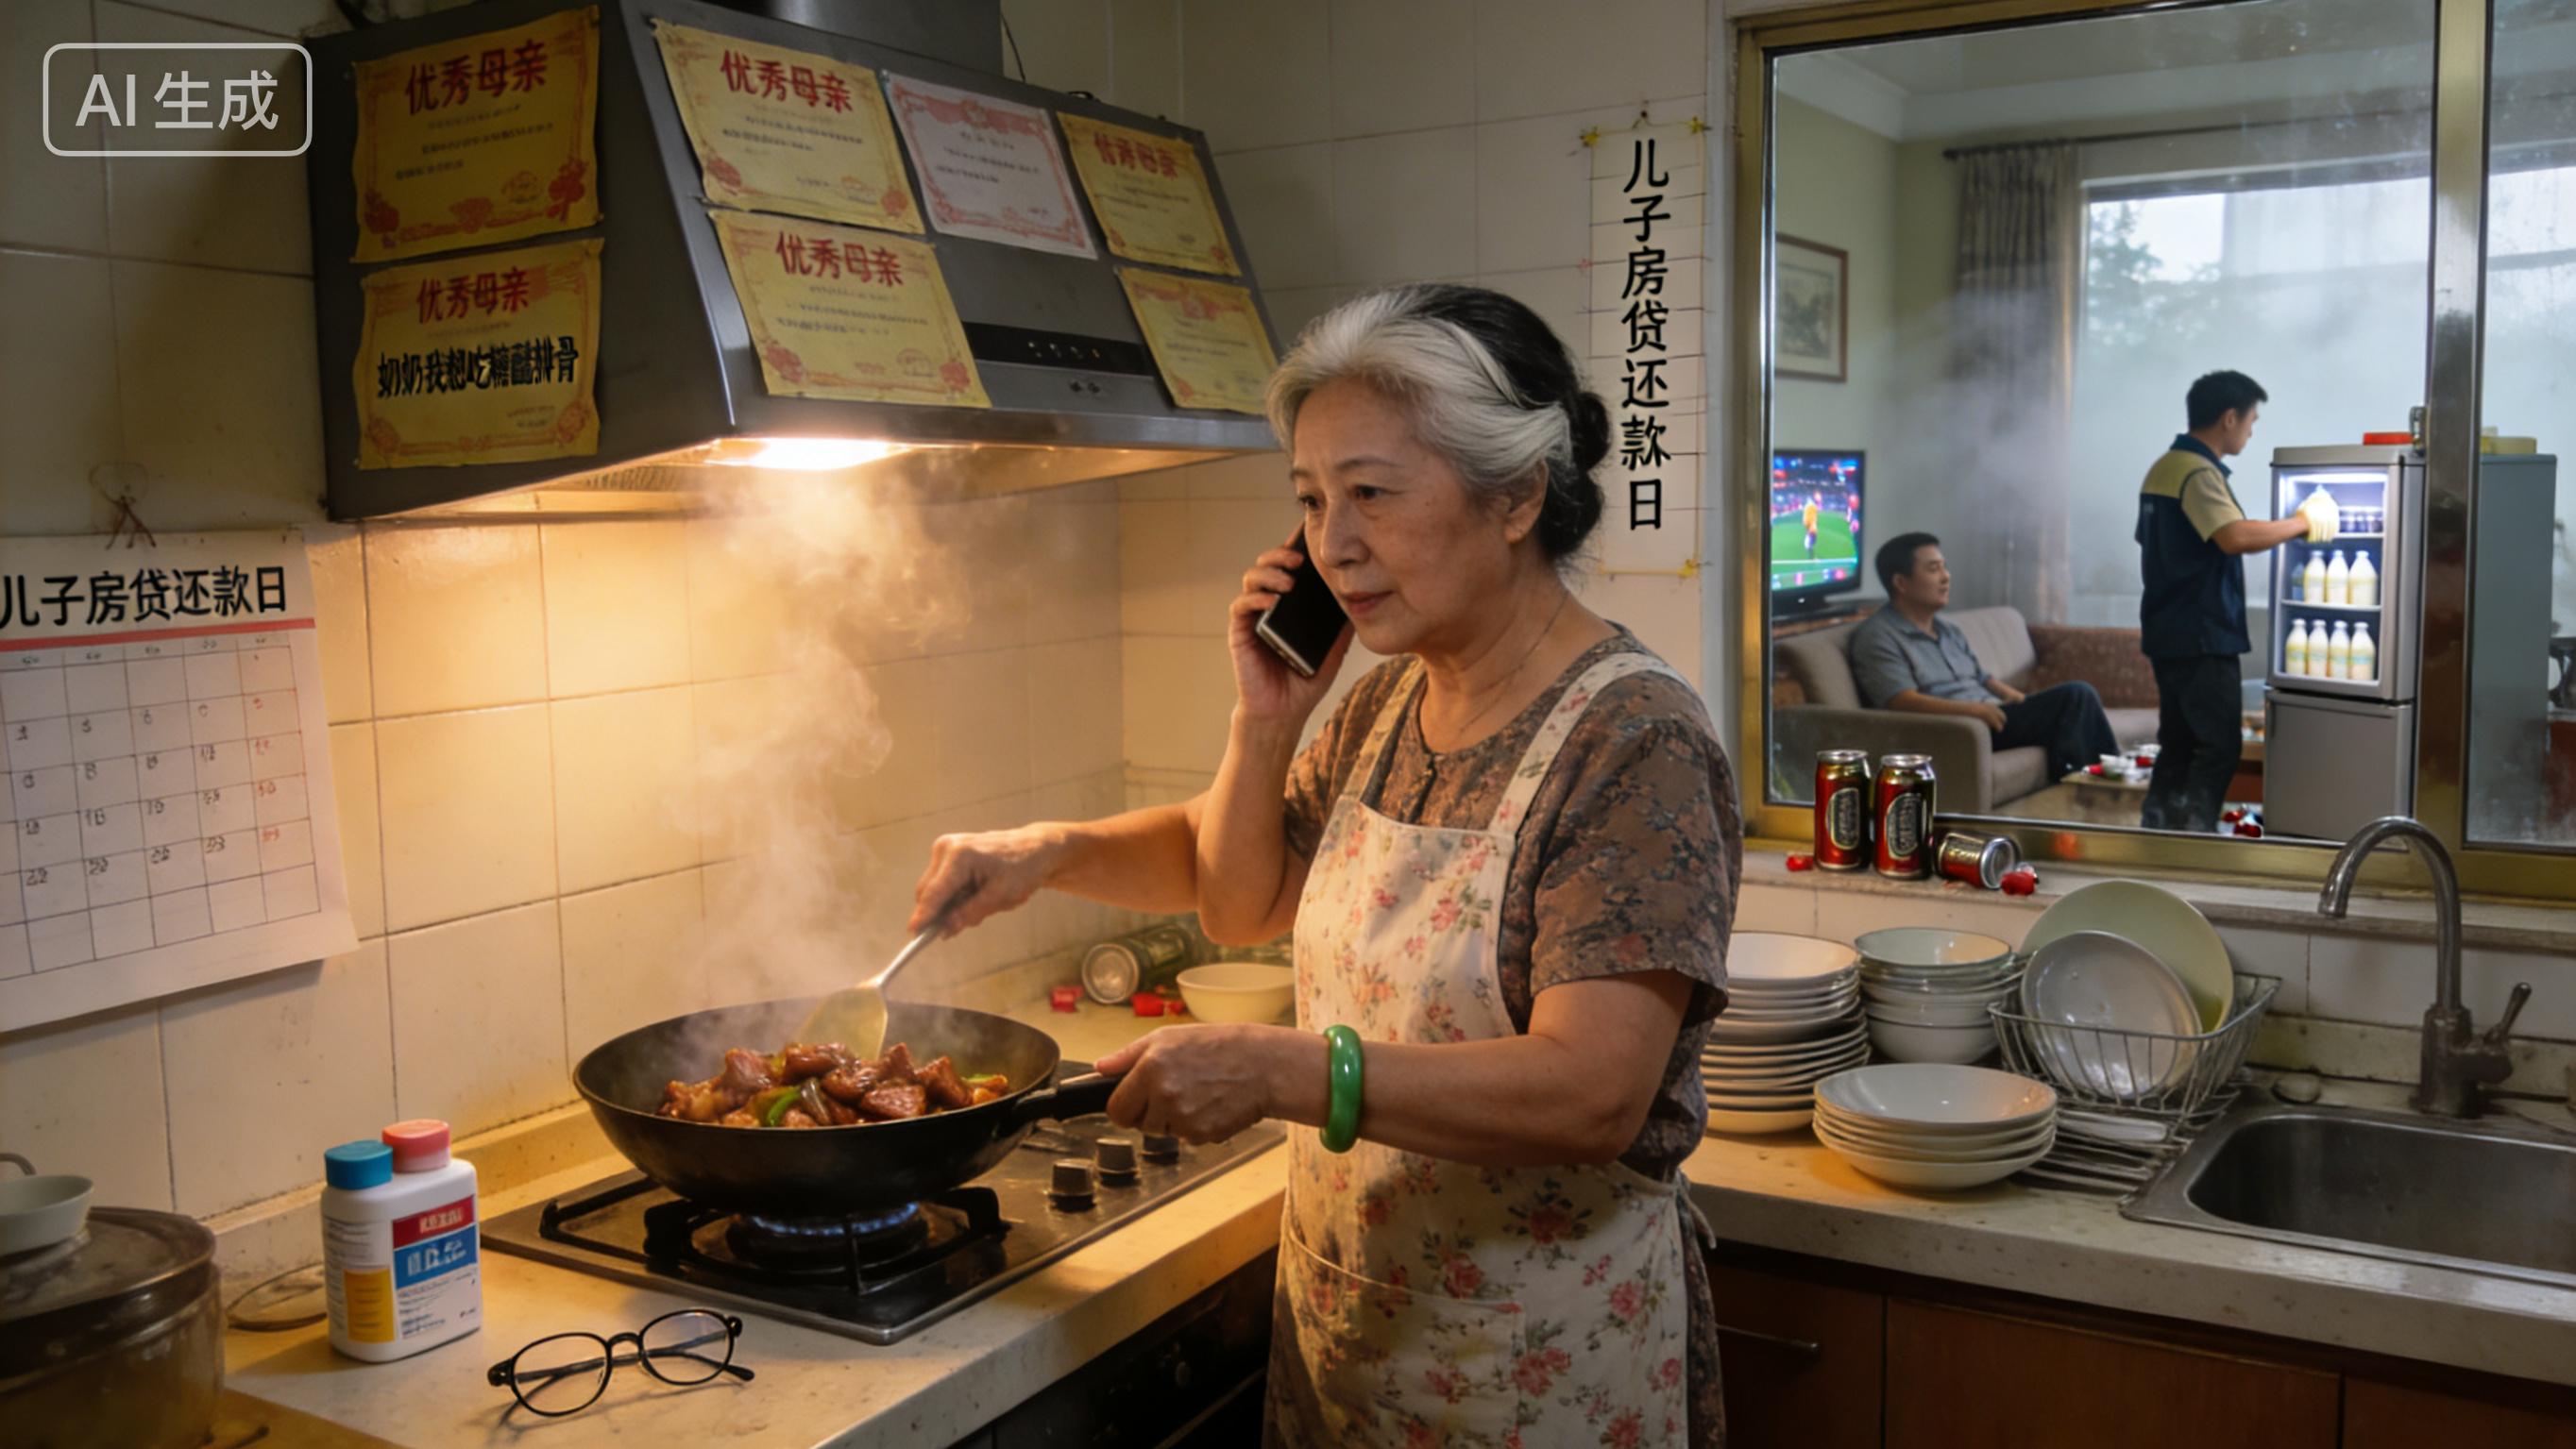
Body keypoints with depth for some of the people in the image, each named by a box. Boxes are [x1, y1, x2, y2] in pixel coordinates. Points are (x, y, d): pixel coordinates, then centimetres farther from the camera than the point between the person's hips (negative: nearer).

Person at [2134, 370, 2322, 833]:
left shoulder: (2164, 468, 15)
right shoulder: (2199, 473, -16)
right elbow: (2236, 537, -31)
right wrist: (2302, 524, -17)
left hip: (2169, 632, 10)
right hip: (2202, 636, -10)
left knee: (2178, 743, 12)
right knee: (2220, 746, -5)